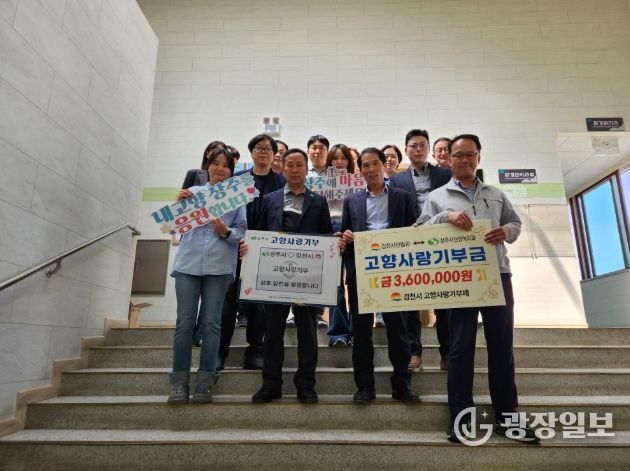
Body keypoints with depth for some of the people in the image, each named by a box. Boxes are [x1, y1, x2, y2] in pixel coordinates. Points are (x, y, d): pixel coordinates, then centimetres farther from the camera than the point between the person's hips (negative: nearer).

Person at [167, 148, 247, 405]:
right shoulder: (193, 192, 13)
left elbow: (243, 231, 6)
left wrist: (226, 231, -13)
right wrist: (178, 203, -6)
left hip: (219, 267, 0)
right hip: (188, 263, 1)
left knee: (211, 323, 1)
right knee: (185, 323, -2)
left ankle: (205, 381, 9)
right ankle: (179, 382, 7)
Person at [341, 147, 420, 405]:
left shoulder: (402, 197, 10)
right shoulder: (351, 200, 14)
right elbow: (345, 234, 13)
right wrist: (345, 237, -9)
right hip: (360, 271, 2)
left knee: (397, 326, 3)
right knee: (360, 328, 6)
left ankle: (401, 384, 17)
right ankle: (365, 386, 17)